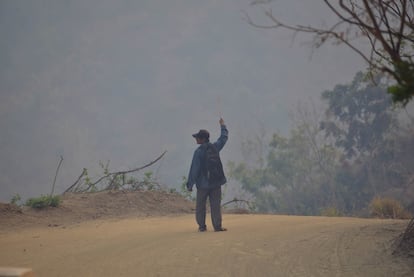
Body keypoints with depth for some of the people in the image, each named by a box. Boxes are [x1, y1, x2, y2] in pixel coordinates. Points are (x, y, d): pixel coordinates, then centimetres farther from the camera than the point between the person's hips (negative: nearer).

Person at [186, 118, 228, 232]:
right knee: (215, 205, 5)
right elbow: (224, 137, 19)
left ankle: (202, 226, 12)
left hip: (203, 184, -4)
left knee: (200, 206, 9)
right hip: (216, 183, 4)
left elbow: (194, 169, -14)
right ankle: (217, 226, 1)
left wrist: (190, 184, -8)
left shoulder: (199, 151, -14)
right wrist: (223, 125, 36)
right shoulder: (215, 147, 0)